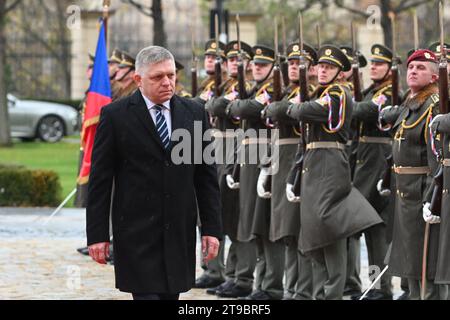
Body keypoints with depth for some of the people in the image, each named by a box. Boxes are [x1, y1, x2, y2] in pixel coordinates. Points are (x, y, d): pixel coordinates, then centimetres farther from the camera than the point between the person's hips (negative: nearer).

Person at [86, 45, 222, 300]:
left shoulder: (194, 113, 7)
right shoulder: (115, 116, -3)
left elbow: (207, 175, 9)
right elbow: (100, 180, -2)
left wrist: (212, 228, 3)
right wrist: (97, 234, -5)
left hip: (180, 232, 4)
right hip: (137, 233, -4)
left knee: (170, 293, 8)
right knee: (146, 294, -10)